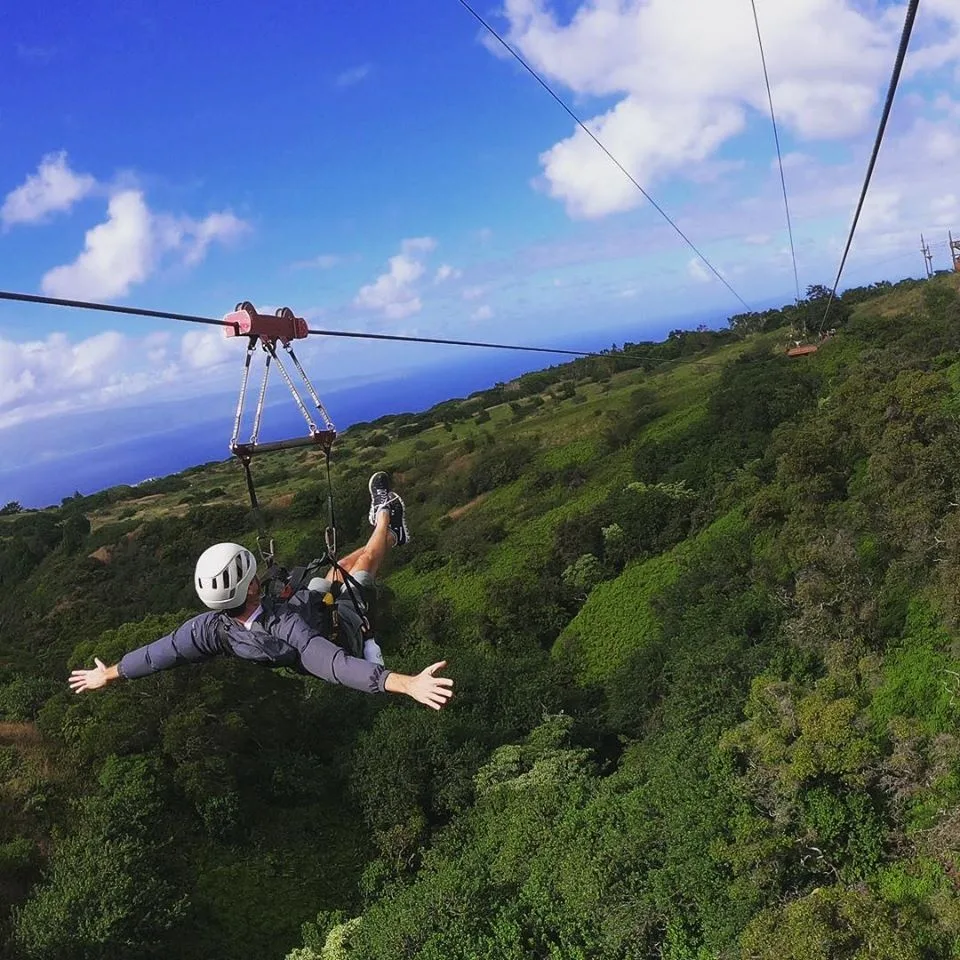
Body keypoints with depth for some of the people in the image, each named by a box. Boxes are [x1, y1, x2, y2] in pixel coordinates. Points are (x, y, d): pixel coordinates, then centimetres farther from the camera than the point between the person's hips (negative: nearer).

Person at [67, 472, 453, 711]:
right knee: (365, 557, 16)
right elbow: (336, 664, -60)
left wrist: (107, 674, -7)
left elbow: (157, 653, -24)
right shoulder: (285, 629, -51)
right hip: (340, 624, -5)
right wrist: (407, 683, -70)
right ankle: (384, 513, 47)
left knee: (340, 564, 26)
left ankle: (391, 534, 55)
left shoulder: (211, 628, -35)